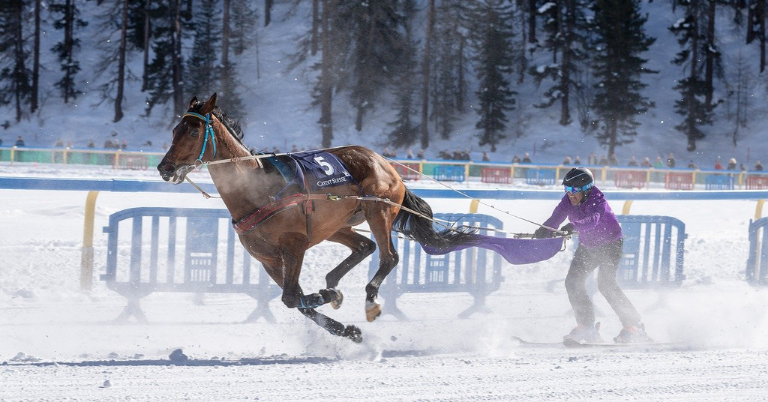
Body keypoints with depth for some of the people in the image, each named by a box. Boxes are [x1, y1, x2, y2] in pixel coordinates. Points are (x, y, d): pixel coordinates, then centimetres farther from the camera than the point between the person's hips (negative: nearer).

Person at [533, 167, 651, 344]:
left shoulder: (597, 200, -30)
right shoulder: (568, 200, -11)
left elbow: (592, 220, -48)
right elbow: (556, 218, -22)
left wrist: (573, 226, -66)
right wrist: (544, 230, -43)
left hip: (610, 245, -7)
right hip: (587, 246, 7)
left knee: (606, 284, -20)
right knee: (573, 282, -5)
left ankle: (633, 326, -12)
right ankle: (587, 327, 3)